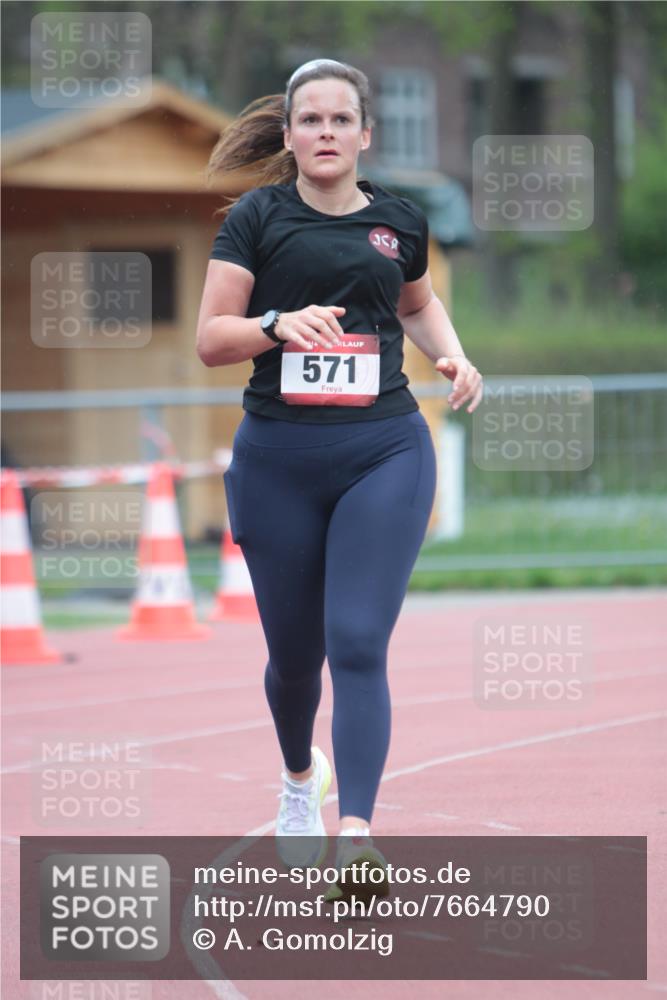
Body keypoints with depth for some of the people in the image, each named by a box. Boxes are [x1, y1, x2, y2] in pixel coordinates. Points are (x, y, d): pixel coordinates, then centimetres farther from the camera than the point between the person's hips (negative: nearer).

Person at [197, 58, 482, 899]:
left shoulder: (399, 221, 7)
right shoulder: (256, 217, -1)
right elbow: (209, 338, -5)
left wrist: (451, 355, 9)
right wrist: (279, 324, -23)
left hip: (384, 454, 0)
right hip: (278, 458, 0)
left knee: (358, 646, -14)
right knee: (294, 654, 11)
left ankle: (356, 839, -21)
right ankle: (299, 781, 43)